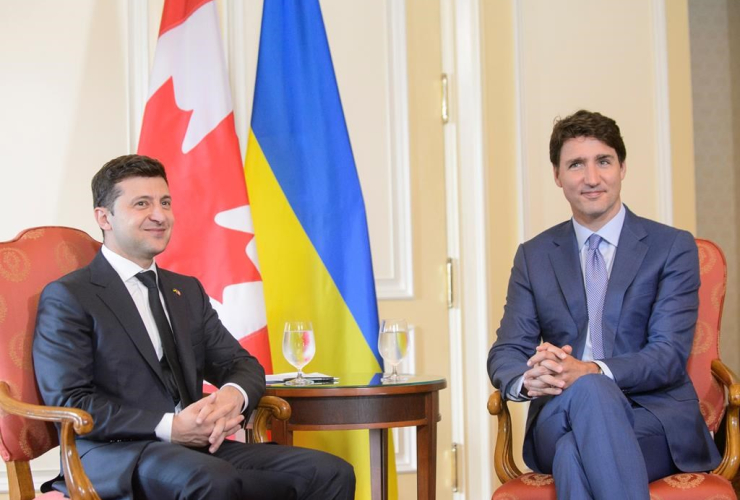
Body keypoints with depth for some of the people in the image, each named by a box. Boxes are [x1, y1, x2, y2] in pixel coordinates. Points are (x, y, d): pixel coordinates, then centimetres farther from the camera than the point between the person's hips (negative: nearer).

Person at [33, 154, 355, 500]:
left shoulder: (188, 292, 22)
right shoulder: (67, 298, 1)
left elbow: (241, 364, 19)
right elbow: (68, 402, -8)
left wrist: (232, 396, -7)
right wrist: (168, 428, -18)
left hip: (201, 448, 5)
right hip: (116, 454, -5)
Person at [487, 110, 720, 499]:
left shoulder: (673, 247, 4)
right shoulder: (533, 256, 14)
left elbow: (670, 355, -6)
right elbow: (505, 353, 7)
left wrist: (590, 372, -26)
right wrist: (528, 379, -20)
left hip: (656, 420, -2)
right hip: (558, 417, 3)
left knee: (575, 452, -37)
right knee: (587, 391, -36)